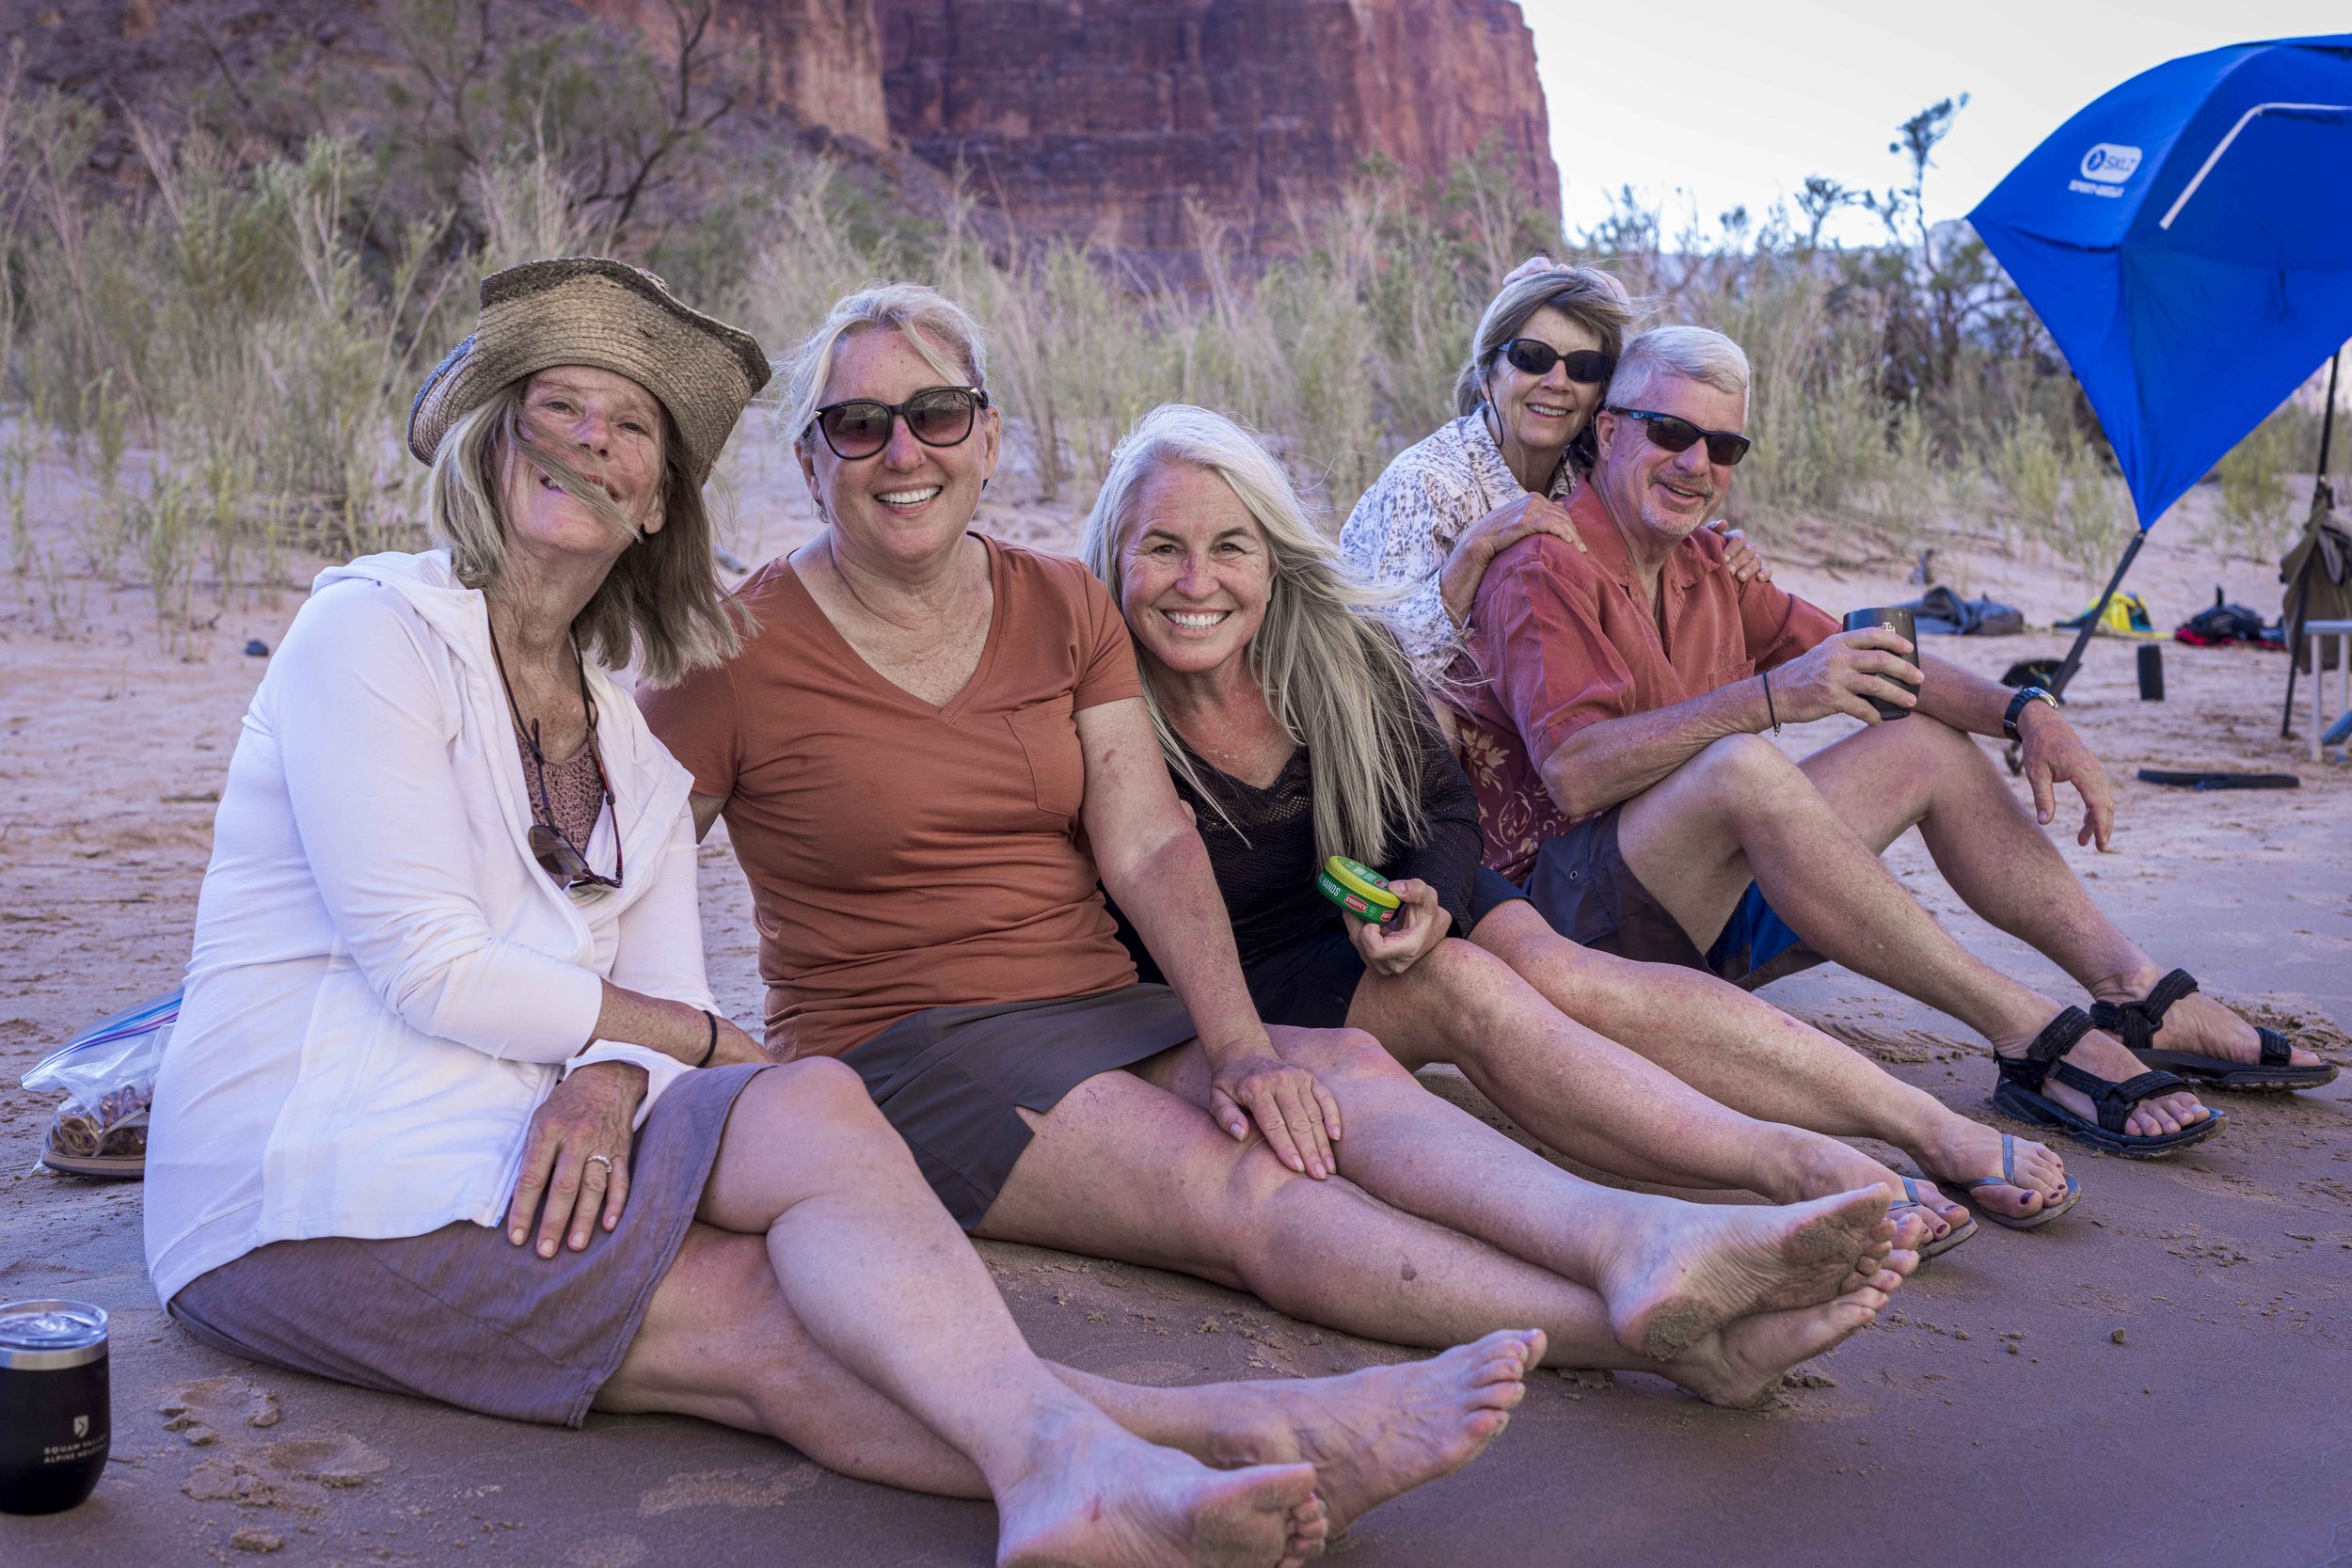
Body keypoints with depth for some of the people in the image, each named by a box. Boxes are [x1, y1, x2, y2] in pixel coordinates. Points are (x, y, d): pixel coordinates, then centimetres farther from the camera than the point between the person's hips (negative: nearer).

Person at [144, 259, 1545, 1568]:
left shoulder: (628, 739, 16)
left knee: (812, 1109, -25)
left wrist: (612, 1077, -19)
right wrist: (702, 1039, -5)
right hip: (301, 1176, -5)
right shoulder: (376, 629, -4)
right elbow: (428, 968, -13)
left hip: (514, 1141, 6)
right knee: (773, 1321, -28)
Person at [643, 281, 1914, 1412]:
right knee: (1234, 1186, -30)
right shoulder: (744, 649, -3)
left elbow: (1149, 843, -2)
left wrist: (1240, 1044, -15)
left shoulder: (1061, 608, 10)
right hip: (904, 1046, -5)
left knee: (1344, 1077, -26)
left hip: (1104, 1011, 5)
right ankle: (1658, 1329, -48)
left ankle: (1640, 1246, -52)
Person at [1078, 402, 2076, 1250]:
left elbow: (1445, 803, 2)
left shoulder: (1338, 651, -9)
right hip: (1249, 988, -3)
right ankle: (1789, 1167, -41)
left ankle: (1937, 1129, -25)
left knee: (1558, 969, -24)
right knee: (1458, 984, -31)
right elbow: (1125, 952, -11)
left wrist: (1426, 896, -19)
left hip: (1384, 909, 4)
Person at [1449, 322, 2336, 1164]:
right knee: (1742, 766, -36)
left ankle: (2140, 996, -4)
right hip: (1574, 900, -9)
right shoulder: (1546, 569, -12)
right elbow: (1575, 777, -27)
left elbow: (1868, 662, 13)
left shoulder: (1706, 568, 15)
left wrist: (2023, 710, -4)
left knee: (1927, 743, 6)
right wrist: (1768, 697, -34)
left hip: (1717, 901, 9)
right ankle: (2033, 1039, -34)